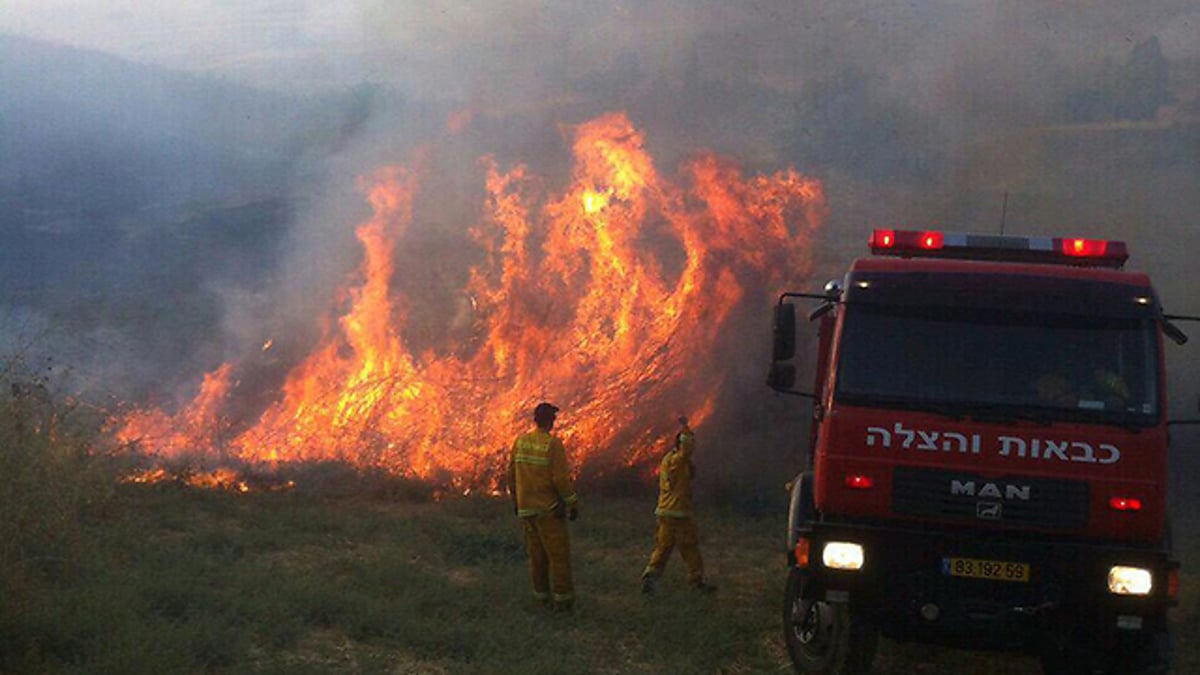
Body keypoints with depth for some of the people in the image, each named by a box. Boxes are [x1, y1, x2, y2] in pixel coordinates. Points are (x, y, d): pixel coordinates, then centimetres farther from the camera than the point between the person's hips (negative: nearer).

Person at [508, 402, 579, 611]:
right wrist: (573, 504, -7)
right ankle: (562, 598, 0)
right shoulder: (554, 444, -14)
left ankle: (542, 595, 16)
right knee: (559, 553, 0)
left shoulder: (520, 442, 2)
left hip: (526, 508, 6)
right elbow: (562, 479, -17)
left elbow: (513, 474, 8)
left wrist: (515, 500, 19)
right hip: (549, 509, -6)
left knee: (537, 553, 12)